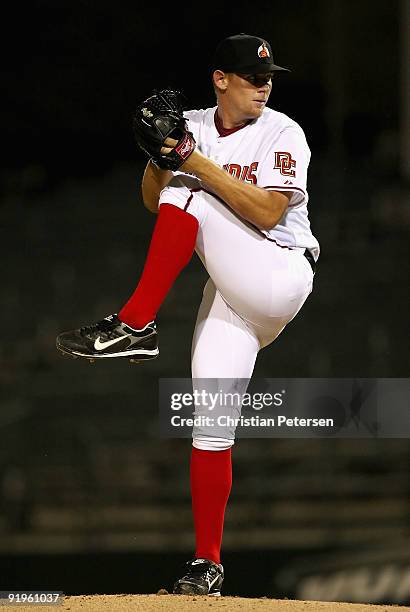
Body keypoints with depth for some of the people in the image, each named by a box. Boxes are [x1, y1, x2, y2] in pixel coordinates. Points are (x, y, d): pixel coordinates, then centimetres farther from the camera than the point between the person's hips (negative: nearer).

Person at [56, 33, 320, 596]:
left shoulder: (282, 135, -7)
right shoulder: (191, 127, 8)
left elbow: (267, 213, -19)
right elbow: (153, 201, 8)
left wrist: (196, 161, -22)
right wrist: (159, 155, -12)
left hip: (281, 277, -5)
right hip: (232, 293, 5)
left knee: (185, 193, -21)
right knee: (211, 423, -3)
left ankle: (133, 327, -20)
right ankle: (207, 565, 4)